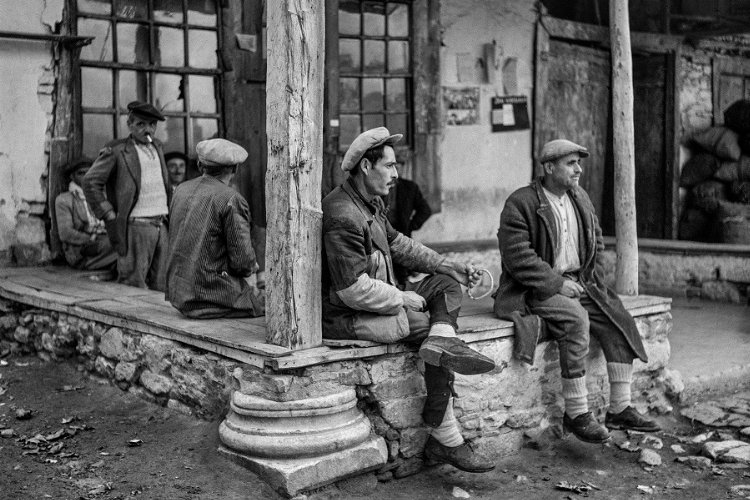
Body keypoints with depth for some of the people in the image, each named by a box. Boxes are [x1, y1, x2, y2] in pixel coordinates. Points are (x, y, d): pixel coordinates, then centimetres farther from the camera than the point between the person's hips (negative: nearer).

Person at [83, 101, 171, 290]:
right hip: (135, 227, -6)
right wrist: (110, 216, -9)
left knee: (161, 288, 6)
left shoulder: (157, 147, 17)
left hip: (162, 225, 6)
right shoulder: (117, 151, -4)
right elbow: (90, 182, -6)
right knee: (133, 285, -7)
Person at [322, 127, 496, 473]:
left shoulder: (370, 202, 11)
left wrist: (451, 266, 9)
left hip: (379, 302, 10)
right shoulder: (343, 216, -23)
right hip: (347, 318, -10)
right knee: (428, 327, -16)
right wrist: (404, 299, -15)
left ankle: (442, 341, -20)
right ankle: (445, 441, -9)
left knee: (447, 282, 8)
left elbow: (399, 244, 19)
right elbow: (354, 290, -28)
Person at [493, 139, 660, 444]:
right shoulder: (520, 203, -11)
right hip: (537, 290, -7)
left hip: (578, 283, 7)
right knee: (576, 320, -32)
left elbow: (596, 243, 24)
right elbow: (518, 257, -19)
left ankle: (620, 409, -8)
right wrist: (558, 283, -20)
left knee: (618, 322, -12)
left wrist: (592, 279, 9)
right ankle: (576, 413, -24)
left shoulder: (580, 198, 13)